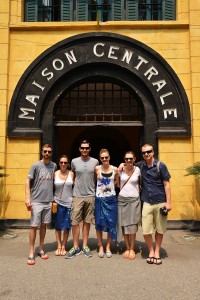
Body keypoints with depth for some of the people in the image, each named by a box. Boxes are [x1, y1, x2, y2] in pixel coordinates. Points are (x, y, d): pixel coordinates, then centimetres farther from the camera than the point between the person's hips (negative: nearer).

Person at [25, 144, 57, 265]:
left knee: (44, 225, 12)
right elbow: (28, 181, -6)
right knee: (34, 226, 0)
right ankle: (31, 253, 10)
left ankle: (41, 250, 25)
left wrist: (54, 197, 9)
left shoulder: (54, 166, 6)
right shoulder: (36, 165, -5)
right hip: (36, 201, -3)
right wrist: (28, 198, -14)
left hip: (48, 201, 4)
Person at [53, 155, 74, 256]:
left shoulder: (71, 174, -1)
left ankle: (63, 246, 21)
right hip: (58, 202, 0)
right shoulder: (55, 174, -1)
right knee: (58, 225, 7)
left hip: (69, 203, 0)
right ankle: (59, 246, 21)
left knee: (66, 226, 6)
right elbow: (53, 188, 4)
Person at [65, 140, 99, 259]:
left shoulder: (95, 162, 3)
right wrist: (77, 185, 10)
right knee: (75, 222, -1)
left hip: (90, 196, 1)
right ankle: (76, 247, 11)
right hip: (78, 196, 0)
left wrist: (91, 187, 8)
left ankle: (85, 246, 20)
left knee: (87, 222, 9)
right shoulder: (74, 161, 3)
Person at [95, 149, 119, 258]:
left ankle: (108, 247, 20)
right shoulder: (97, 169, -3)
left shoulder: (115, 169, 0)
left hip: (111, 199, 1)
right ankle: (100, 247, 21)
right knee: (99, 223, 5)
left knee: (111, 223, 5)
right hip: (99, 199, -1)